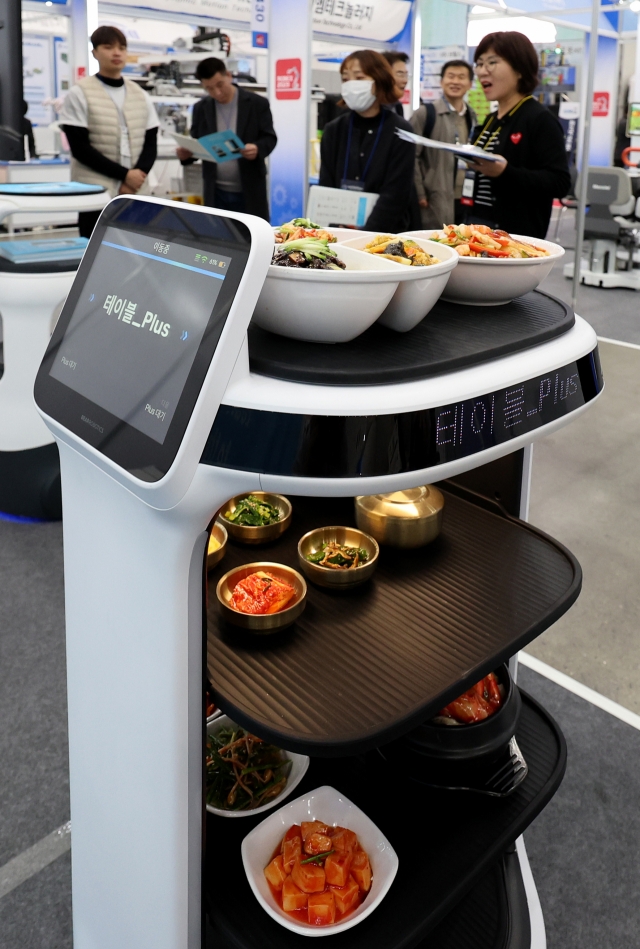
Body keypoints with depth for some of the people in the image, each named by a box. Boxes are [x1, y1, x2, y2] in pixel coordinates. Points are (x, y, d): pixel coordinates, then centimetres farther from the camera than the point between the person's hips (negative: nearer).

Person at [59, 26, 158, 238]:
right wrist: (124, 174, -15)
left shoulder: (141, 96, 14)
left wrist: (137, 176, -11)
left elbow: (151, 144, 8)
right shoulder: (79, 94, 1)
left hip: (137, 192, 4)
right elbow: (80, 148, -8)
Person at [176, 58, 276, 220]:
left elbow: (270, 138, -3)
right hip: (216, 192, 2)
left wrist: (258, 148, -26)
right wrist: (186, 153, -13)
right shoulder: (201, 108, 6)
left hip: (250, 190, -2)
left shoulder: (258, 103, -2)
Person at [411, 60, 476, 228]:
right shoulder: (425, 113, -4)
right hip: (435, 203, -6)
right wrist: (419, 194, -13)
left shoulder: (472, 117, 15)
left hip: (467, 200, 6)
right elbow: (411, 155, -8)